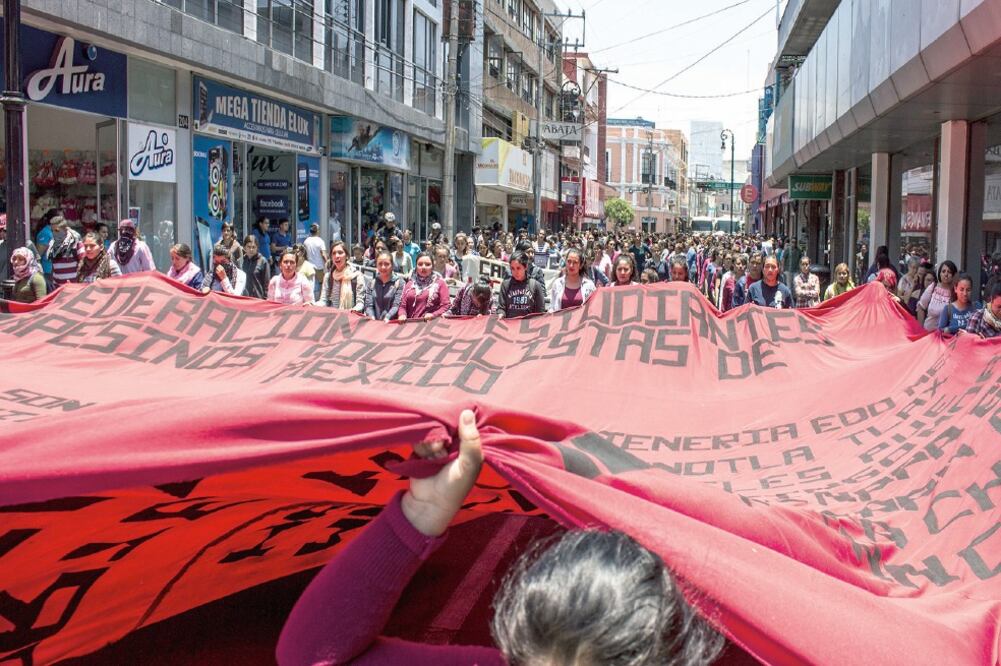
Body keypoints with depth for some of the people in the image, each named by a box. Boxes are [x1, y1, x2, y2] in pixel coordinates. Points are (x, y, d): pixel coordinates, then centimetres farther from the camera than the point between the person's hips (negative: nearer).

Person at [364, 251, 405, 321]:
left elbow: (396, 306, -6)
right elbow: (368, 305, 7)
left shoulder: (400, 283, 3)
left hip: (391, 323, -3)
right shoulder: (372, 284, 15)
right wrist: (372, 318, -12)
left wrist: (386, 319, -21)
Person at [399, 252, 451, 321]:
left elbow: (446, 305, 3)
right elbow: (403, 306, 19)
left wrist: (433, 315, -11)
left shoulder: (439, 283, 9)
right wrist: (402, 315, -2)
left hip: (432, 323, -3)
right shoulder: (410, 284, 20)